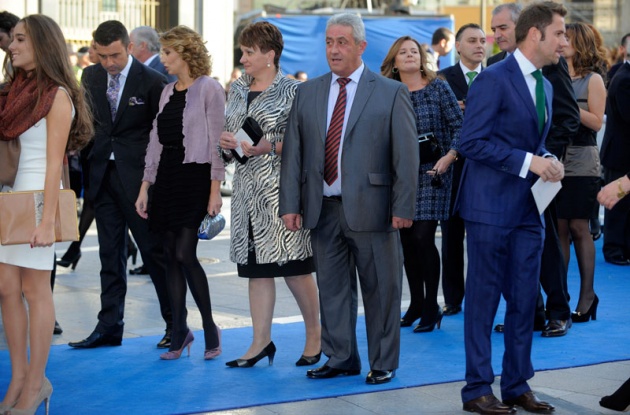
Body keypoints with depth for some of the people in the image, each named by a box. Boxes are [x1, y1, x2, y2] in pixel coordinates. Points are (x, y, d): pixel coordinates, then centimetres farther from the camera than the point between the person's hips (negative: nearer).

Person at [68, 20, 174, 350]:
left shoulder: (151, 81, -7)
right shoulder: (91, 77, 7)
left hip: (138, 176, -5)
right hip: (102, 175, 5)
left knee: (154, 250, 0)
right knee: (110, 254, 10)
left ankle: (175, 324, 10)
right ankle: (109, 326, 15)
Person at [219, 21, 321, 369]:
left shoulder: (291, 91, -5)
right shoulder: (238, 90, 14)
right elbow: (226, 133, 21)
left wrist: (270, 147, -19)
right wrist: (225, 141, -1)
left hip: (280, 189, -6)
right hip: (247, 188, 6)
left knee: (294, 267, -2)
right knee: (256, 268, 7)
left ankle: (314, 334, 14)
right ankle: (261, 342, 12)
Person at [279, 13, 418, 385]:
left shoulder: (391, 93, -1)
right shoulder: (308, 93, 10)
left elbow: (407, 155, -4)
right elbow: (293, 152, 7)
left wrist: (403, 207, -10)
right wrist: (291, 204, 0)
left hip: (370, 207, -3)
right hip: (323, 208, 4)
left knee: (381, 289, 4)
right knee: (332, 287, 10)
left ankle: (384, 363, 17)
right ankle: (341, 358, 23)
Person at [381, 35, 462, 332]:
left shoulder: (438, 87, 0)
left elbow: (459, 125, -3)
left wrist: (449, 157, -15)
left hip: (431, 173, -4)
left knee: (423, 237, -10)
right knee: (407, 239, 6)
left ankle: (431, 308, 1)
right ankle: (416, 304, 20)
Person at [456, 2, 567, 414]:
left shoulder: (545, 86, 13)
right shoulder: (494, 79, -13)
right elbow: (471, 142, -17)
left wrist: (549, 161, 1)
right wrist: (528, 162, -19)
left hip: (529, 209, 8)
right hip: (492, 206, -8)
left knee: (525, 300, 10)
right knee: (483, 299, 1)